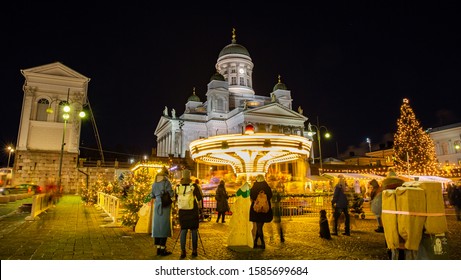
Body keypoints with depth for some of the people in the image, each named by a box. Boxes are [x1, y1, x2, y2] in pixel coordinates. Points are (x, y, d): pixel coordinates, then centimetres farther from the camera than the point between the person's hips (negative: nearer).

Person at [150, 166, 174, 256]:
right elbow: (171, 194, -14)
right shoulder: (167, 182, -9)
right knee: (164, 226, -2)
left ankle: (158, 248, 13)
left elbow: (152, 195, 11)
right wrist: (173, 192, 8)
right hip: (165, 206, -6)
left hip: (157, 205, 6)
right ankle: (163, 249, 0)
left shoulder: (154, 183, 9)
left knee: (157, 226, 9)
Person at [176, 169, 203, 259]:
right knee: (194, 231, 9)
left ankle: (183, 251, 1)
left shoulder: (178, 187, -2)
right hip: (193, 212, -2)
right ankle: (194, 250, 11)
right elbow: (200, 198, -8)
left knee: (183, 231, 9)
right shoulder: (194, 186, -11)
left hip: (182, 212, 2)